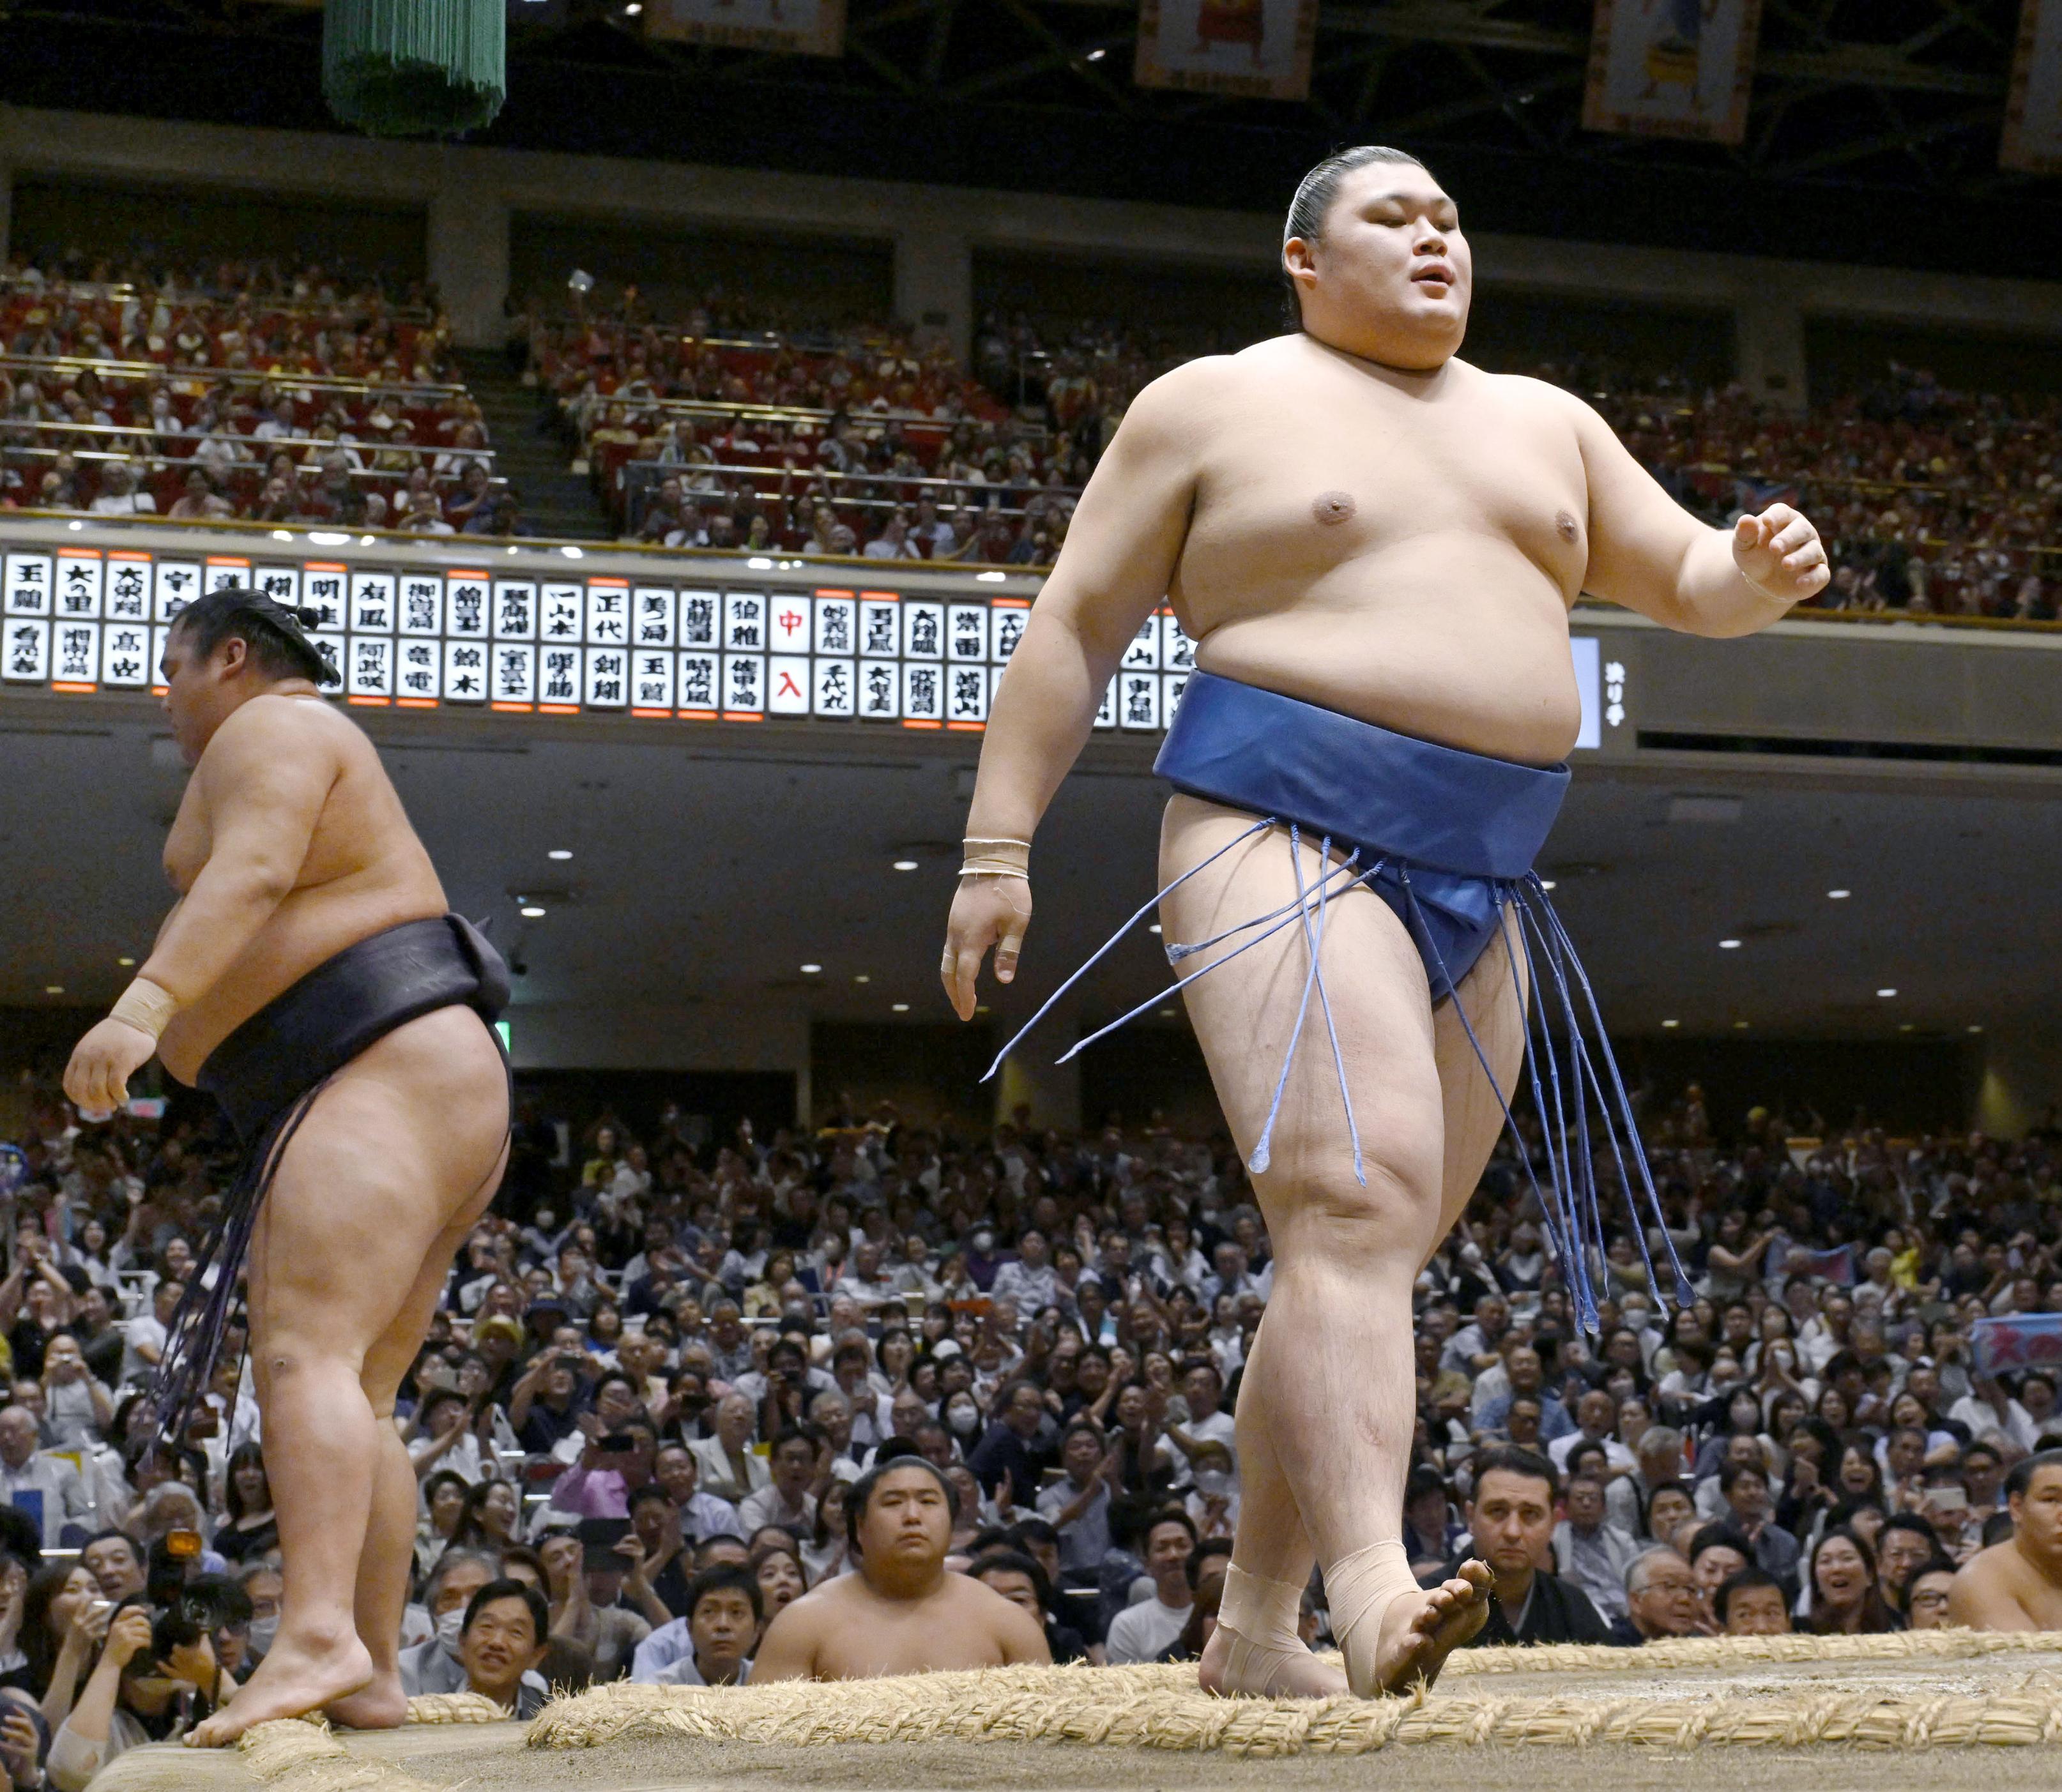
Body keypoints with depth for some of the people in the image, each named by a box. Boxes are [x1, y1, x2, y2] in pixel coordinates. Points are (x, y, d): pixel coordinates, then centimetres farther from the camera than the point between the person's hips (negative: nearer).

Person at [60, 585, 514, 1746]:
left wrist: (144, 1005, -30)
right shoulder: (310, 755, 33)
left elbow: (249, 874, -18)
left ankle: (320, 1638, -38)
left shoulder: (269, 727, 2)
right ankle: (374, 1678, 4)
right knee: (358, 1398, 7)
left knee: (308, 1354, -24)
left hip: (393, 1076, -11)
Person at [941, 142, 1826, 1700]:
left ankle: (1255, 1629, 12)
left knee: (1373, 1258, 5)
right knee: (1355, 1205, -25)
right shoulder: (1212, 405, 5)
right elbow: (1077, 626, 2)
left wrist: (1762, 571, -1)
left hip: (1482, 886, 6)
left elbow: (1685, 578, 24)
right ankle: (1374, 1584, -36)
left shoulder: (1545, 423, 21)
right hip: (1287, 843, -6)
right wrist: (999, 849, -6)